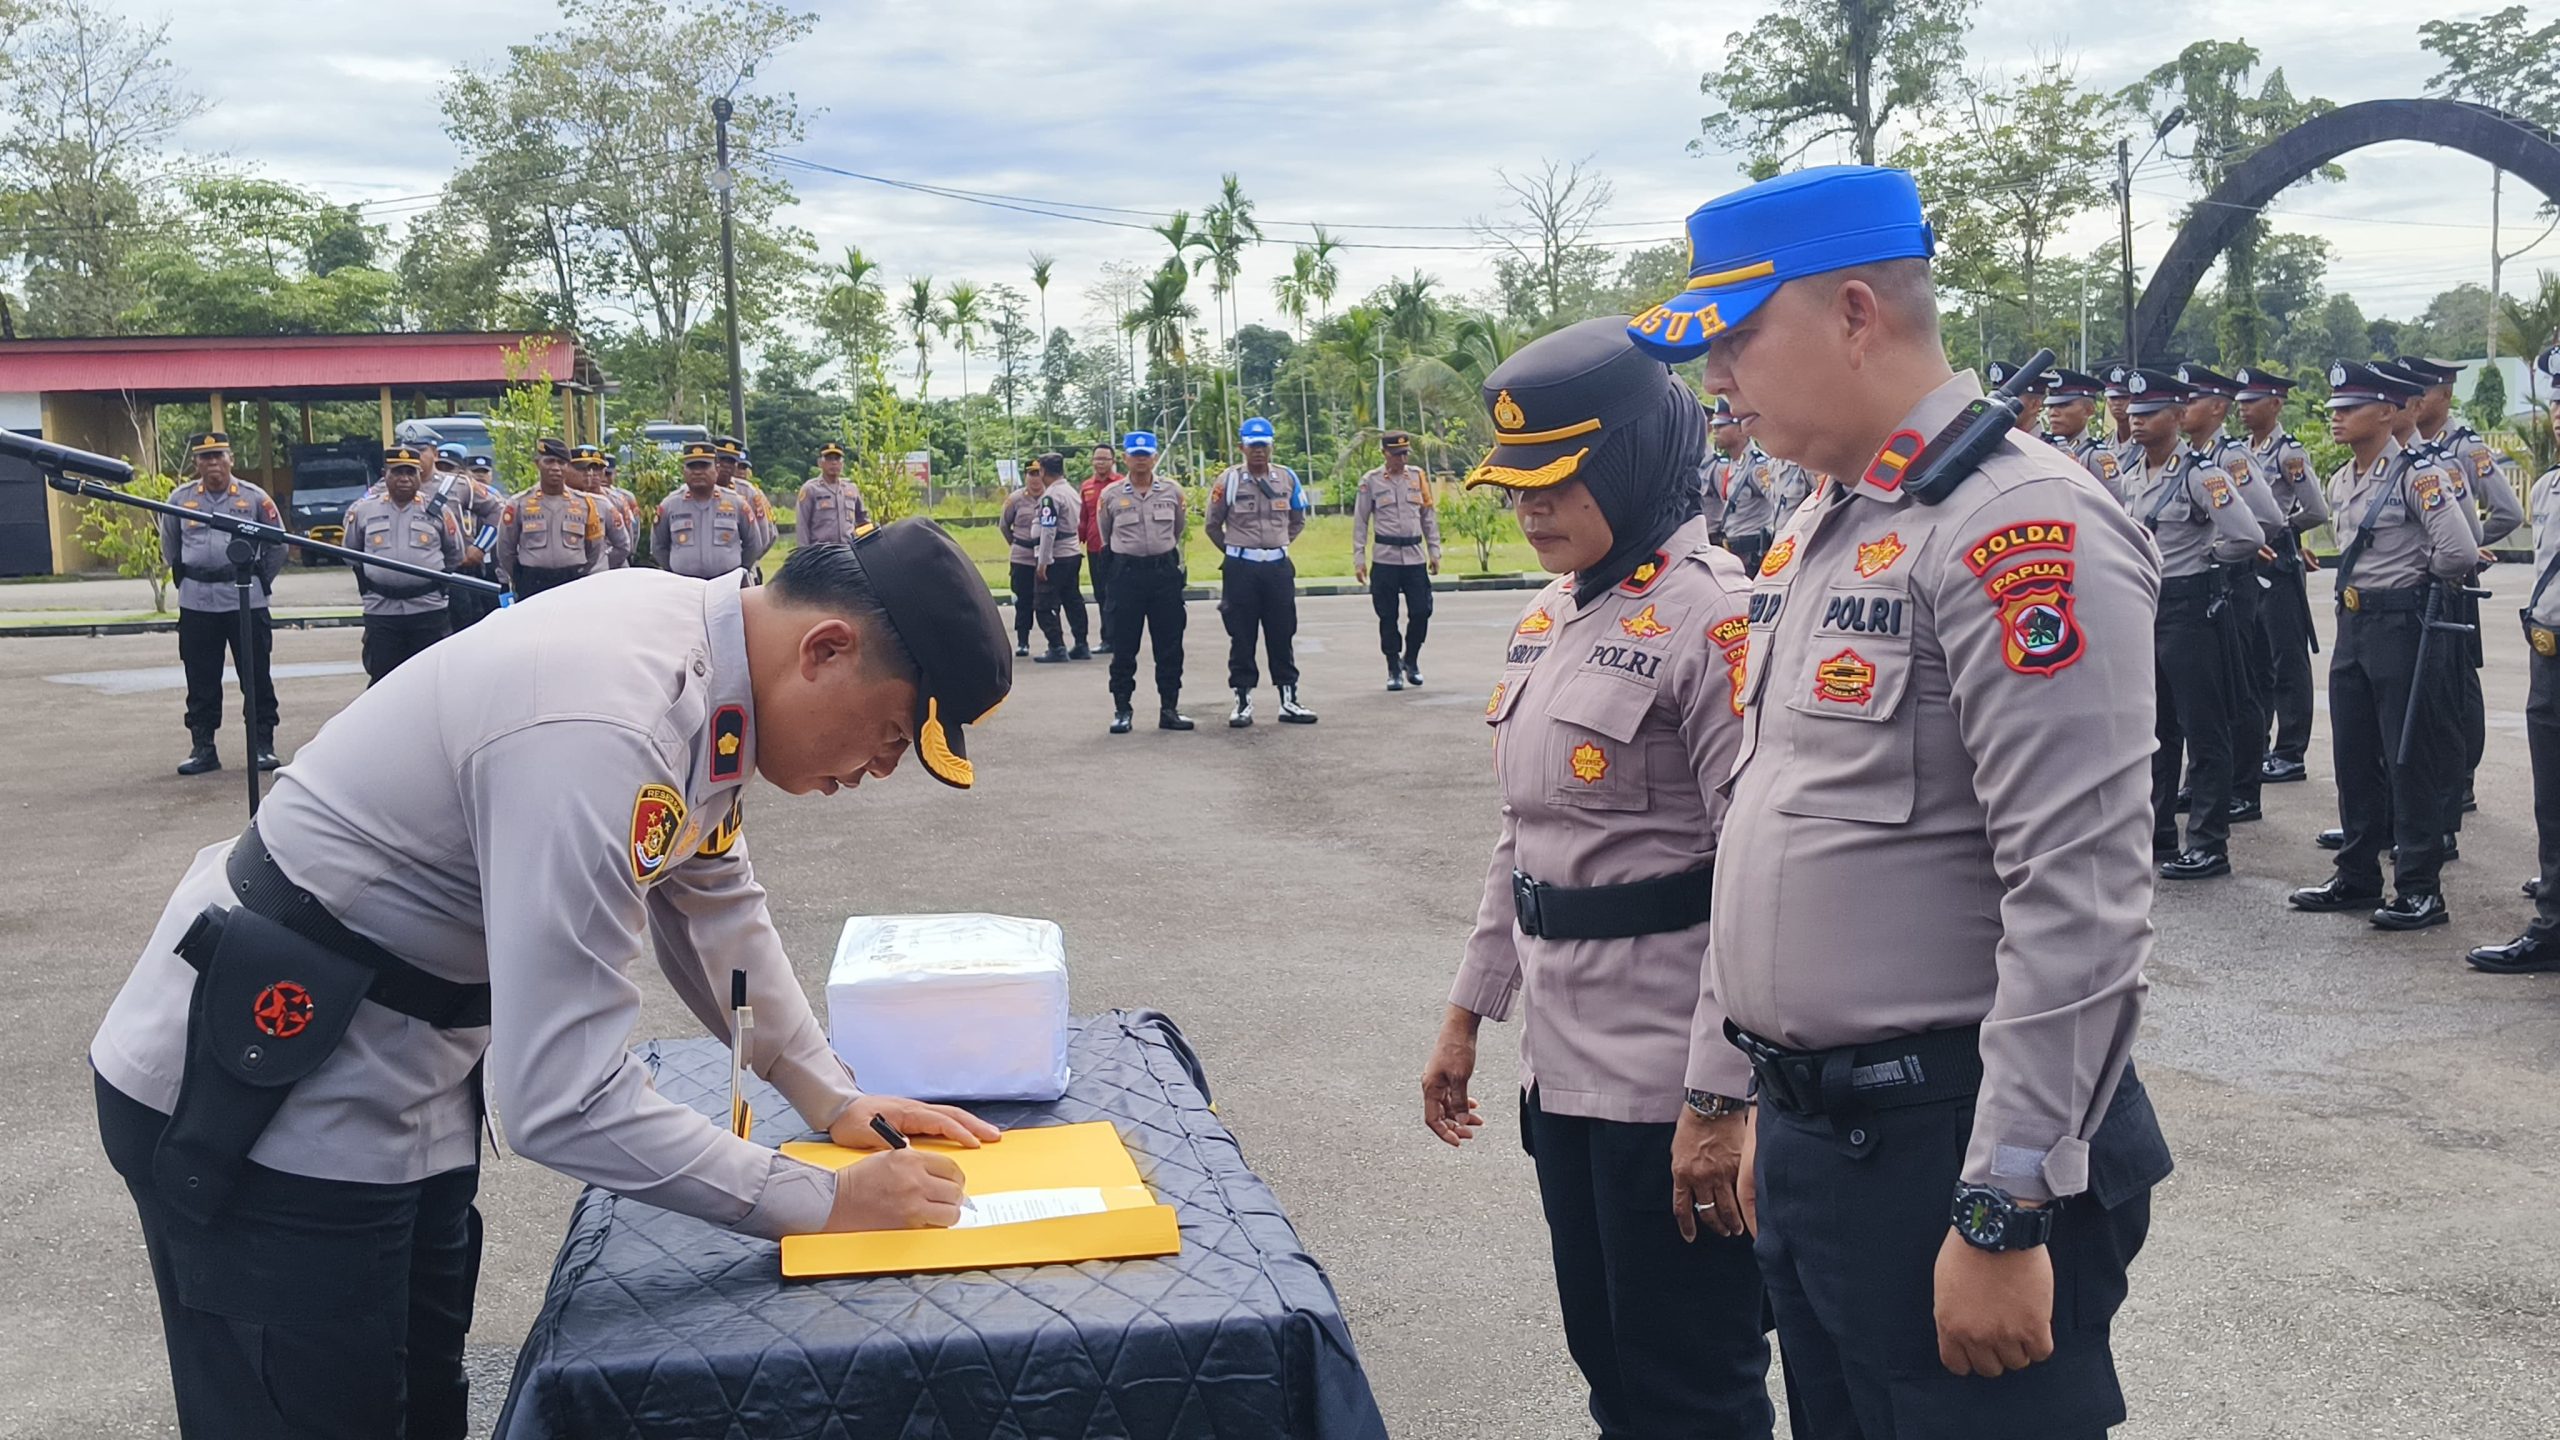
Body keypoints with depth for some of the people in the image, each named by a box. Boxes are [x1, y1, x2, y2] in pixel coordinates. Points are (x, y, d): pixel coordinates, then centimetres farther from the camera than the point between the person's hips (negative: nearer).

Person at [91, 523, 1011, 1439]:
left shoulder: (703, 641, -5)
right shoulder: (603, 731, -33)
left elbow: (715, 906, 9)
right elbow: (564, 1102, -32)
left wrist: (833, 1100, 1)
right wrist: (827, 1204, -24)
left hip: (400, 1080, 9)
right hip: (266, 1110, -9)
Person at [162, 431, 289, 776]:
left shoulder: (254, 498, 0)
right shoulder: (179, 499, 5)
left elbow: (277, 546, 9)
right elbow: (169, 548, 19)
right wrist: (186, 578, 16)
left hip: (246, 601, -1)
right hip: (196, 604, 2)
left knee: (256, 676, 2)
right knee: (201, 681, 6)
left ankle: (262, 745, 10)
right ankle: (202, 748, 14)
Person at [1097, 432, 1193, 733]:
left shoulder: (1172, 491, 4)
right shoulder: (1110, 495, 0)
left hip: (1166, 572, 2)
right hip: (1127, 573, -2)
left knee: (1170, 645, 4)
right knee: (1123, 646, 1)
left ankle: (1169, 708, 12)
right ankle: (1122, 710, 9)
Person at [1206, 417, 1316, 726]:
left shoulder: (1287, 478, 5)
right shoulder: (1228, 481, -4)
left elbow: (1298, 520, 18)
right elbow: (1212, 525, 6)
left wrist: (1278, 544, 13)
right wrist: (1235, 550, 9)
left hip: (1278, 566, 2)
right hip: (1240, 569, -2)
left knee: (1282, 636, 7)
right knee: (1241, 638, 3)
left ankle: (1288, 701, 14)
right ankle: (1243, 703, 10)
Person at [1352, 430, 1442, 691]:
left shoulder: (1418, 478, 9)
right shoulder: (1370, 481, 1)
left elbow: (1429, 517, 14)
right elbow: (1360, 522, 3)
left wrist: (1434, 552, 10)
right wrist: (1359, 559, -2)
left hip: (1416, 558, 2)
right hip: (1385, 559, -2)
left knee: (1421, 611, -2)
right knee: (1387, 616, 2)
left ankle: (1411, 660, 20)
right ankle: (1394, 669, 14)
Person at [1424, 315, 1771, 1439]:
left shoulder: (1710, 616, -15)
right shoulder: (1550, 616, 11)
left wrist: (1720, 1101, -21)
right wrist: (1467, 1015, 18)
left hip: (1671, 1081, -8)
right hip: (1561, 1061, 8)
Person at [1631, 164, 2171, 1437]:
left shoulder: (2020, 527, -17)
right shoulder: (1813, 533, 12)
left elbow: (2080, 904, -22)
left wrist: (2006, 1216, -22)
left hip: (1944, 1142, -9)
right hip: (1811, 1131, 9)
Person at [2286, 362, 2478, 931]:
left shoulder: (2417, 475, -14)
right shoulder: (2341, 483, 10)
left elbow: (2459, 551, -23)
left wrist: (2425, 577, -5)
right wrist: (2359, 592, 11)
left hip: (2403, 624, -8)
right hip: (2353, 623, 8)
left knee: (2412, 760, -1)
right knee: (2353, 756, 12)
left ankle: (2420, 888, 6)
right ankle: (2357, 877, 22)